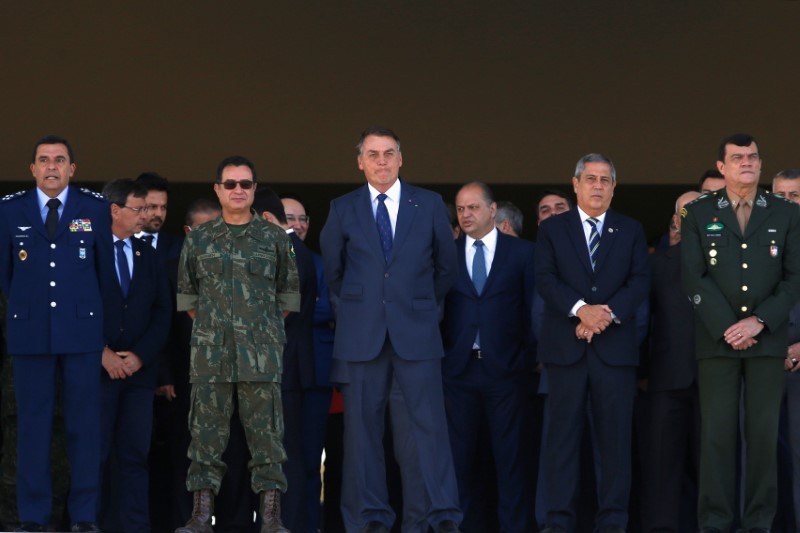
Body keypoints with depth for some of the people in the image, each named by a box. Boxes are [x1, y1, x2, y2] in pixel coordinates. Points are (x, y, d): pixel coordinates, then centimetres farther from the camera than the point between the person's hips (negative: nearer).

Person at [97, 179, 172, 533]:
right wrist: (103, 354, -11)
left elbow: (162, 312, 11)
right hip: (97, 367, -4)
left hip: (139, 369, 4)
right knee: (95, 454, -4)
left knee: (135, 455, 1)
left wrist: (140, 355, -3)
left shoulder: (148, 257, 16)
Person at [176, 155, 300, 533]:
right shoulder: (198, 240, 8)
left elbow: (288, 294, 11)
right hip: (210, 355, 1)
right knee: (207, 432, 0)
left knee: (265, 432, -2)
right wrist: (210, 326, 11)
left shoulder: (274, 239, 6)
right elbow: (186, 295, 16)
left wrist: (266, 329, 9)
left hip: (261, 356, -1)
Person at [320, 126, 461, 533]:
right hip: (362, 332, 1)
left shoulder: (429, 205, 5)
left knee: (430, 422, -5)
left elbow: (446, 266, 14)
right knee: (363, 424, 1)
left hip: (416, 330, -1)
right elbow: (332, 269, 15)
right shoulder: (343, 209, 5)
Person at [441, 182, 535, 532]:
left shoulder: (522, 252, 4)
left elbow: (534, 306, 5)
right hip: (459, 368, 1)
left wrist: (527, 354, 0)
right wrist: (440, 354, 0)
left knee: (508, 452, 1)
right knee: (458, 452, 3)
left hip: (503, 368, -1)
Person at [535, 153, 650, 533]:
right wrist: (581, 309, -18)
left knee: (616, 434, 0)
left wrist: (608, 314, -14)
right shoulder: (552, 229, 10)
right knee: (562, 433, -2)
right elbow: (545, 279, -2)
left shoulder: (631, 231, 13)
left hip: (615, 346, 1)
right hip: (566, 345, -1)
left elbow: (640, 281, 2)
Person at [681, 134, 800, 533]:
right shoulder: (699, 214, 6)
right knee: (717, 432, -3)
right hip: (717, 339, -1)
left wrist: (759, 321, -11)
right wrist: (726, 327, -11)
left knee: (764, 433, 0)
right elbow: (694, 278, -1)